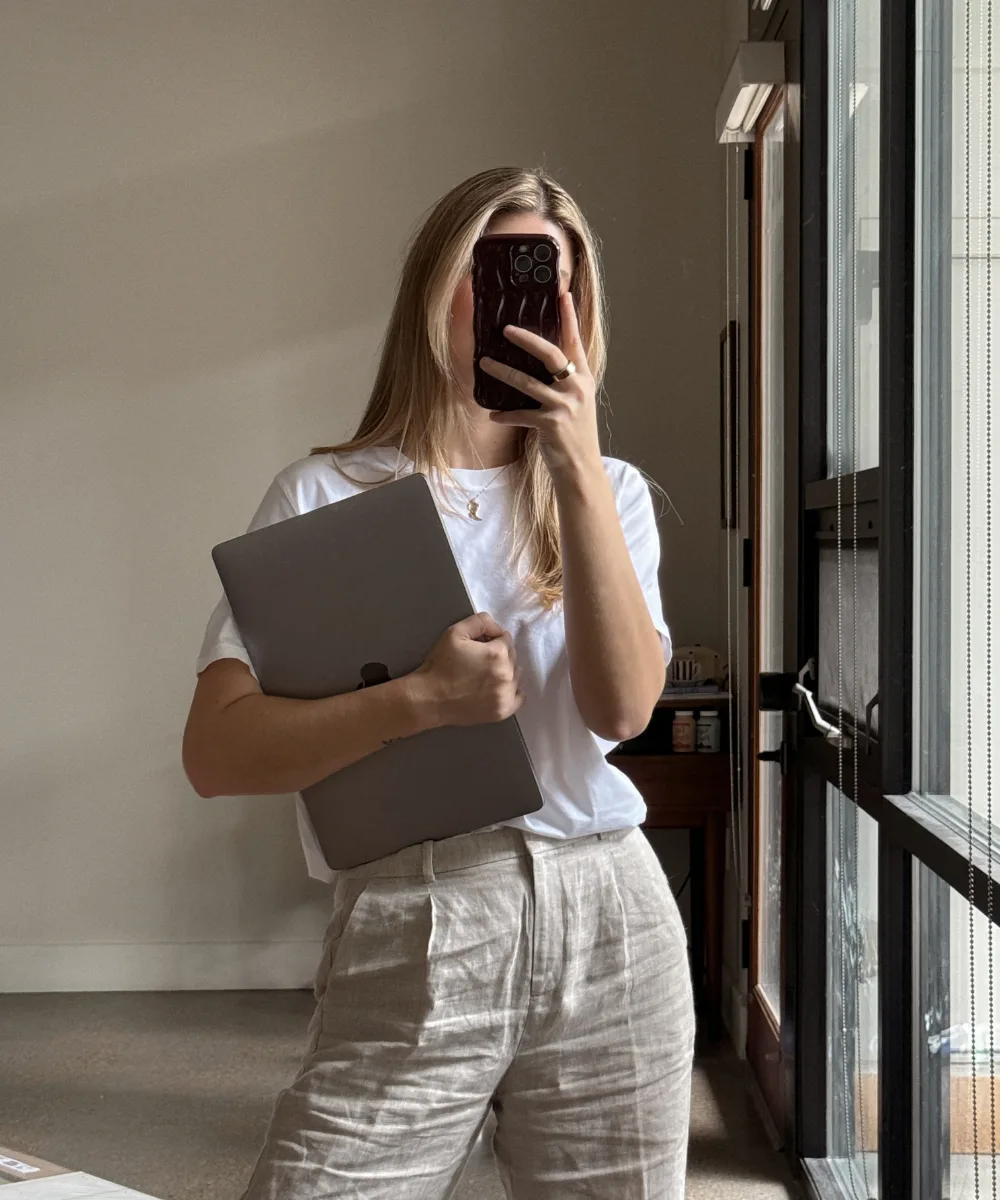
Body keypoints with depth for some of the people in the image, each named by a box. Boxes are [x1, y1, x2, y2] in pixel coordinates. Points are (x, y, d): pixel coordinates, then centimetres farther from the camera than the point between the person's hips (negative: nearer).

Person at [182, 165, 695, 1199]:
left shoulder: (609, 492, 10)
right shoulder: (326, 495, 1)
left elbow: (622, 706, -8)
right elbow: (216, 751, -8)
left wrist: (578, 464, -12)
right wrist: (420, 698, -21)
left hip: (608, 925, 3)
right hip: (409, 926, -2)